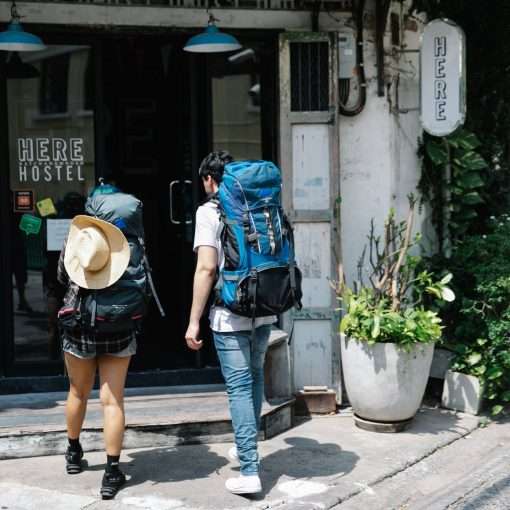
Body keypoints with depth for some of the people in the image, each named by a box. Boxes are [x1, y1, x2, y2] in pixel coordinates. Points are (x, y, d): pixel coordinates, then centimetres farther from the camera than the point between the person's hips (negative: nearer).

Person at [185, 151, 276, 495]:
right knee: (255, 376, 22)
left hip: (231, 314, -6)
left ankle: (250, 472, -5)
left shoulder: (209, 211, -6)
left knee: (240, 387, -3)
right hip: (264, 311, 6)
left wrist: (194, 321, -10)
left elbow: (207, 268, -14)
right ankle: (247, 447, 37)